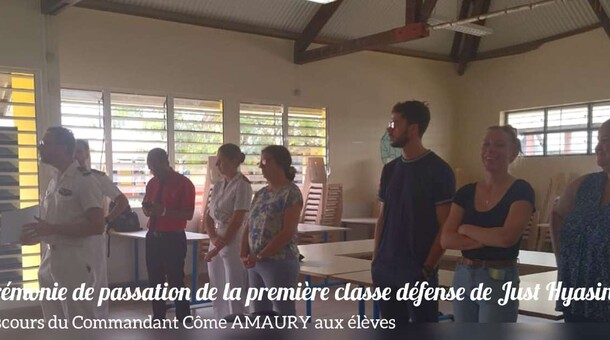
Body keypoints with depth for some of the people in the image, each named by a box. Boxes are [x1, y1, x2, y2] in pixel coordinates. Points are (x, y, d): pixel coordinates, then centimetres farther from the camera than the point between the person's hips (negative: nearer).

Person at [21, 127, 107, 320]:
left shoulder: (84, 180, -12)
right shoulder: (54, 181, 13)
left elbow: (97, 226, -20)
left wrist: (52, 230, -21)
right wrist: (39, 235, 3)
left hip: (79, 264, -8)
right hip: (52, 263, 8)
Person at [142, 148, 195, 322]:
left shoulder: (183, 183, -9)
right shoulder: (152, 183, 10)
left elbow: (188, 214, -15)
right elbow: (145, 207, 20)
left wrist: (164, 211, -27)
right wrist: (147, 209, -5)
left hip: (173, 239, -7)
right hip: (153, 237, 7)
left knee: (176, 281, -5)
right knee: (154, 280, 13)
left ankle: (183, 321, 4)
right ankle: (158, 318, 26)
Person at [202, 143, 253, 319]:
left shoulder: (242, 185, -12)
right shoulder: (218, 186, 11)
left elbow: (236, 221, -16)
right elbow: (208, 216, 12)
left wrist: (218, 248, -14)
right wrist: (213, 239, -6)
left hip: (233, 243, -8)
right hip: (217, 243, 8)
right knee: (218, 295, 12)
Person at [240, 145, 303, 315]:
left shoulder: (291, 193, -10)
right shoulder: (261, 193, 13)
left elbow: (288, 232, -17)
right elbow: (248, 226, 14)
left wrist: (260, 256, -17)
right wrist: (245, 255, -1)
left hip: (280, 263, -8)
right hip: (255, 263, 8)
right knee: (260, 314, 14)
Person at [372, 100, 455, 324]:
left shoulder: (438, 170, -9)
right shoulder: (390, 169, 10)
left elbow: (446, 227, -10)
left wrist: (428, 267, -13)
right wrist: (376, 259, 9)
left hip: (418, 272, -6)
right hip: (386, 270, 6)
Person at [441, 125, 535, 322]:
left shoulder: (520, 190, -8)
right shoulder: (466, 192, 6)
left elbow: (507, 237, -23)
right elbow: (446, 240, -3)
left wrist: (466, 229, -9)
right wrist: (488, 239, -15)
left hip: (500, 281, -5)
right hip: (462, 278, 5)